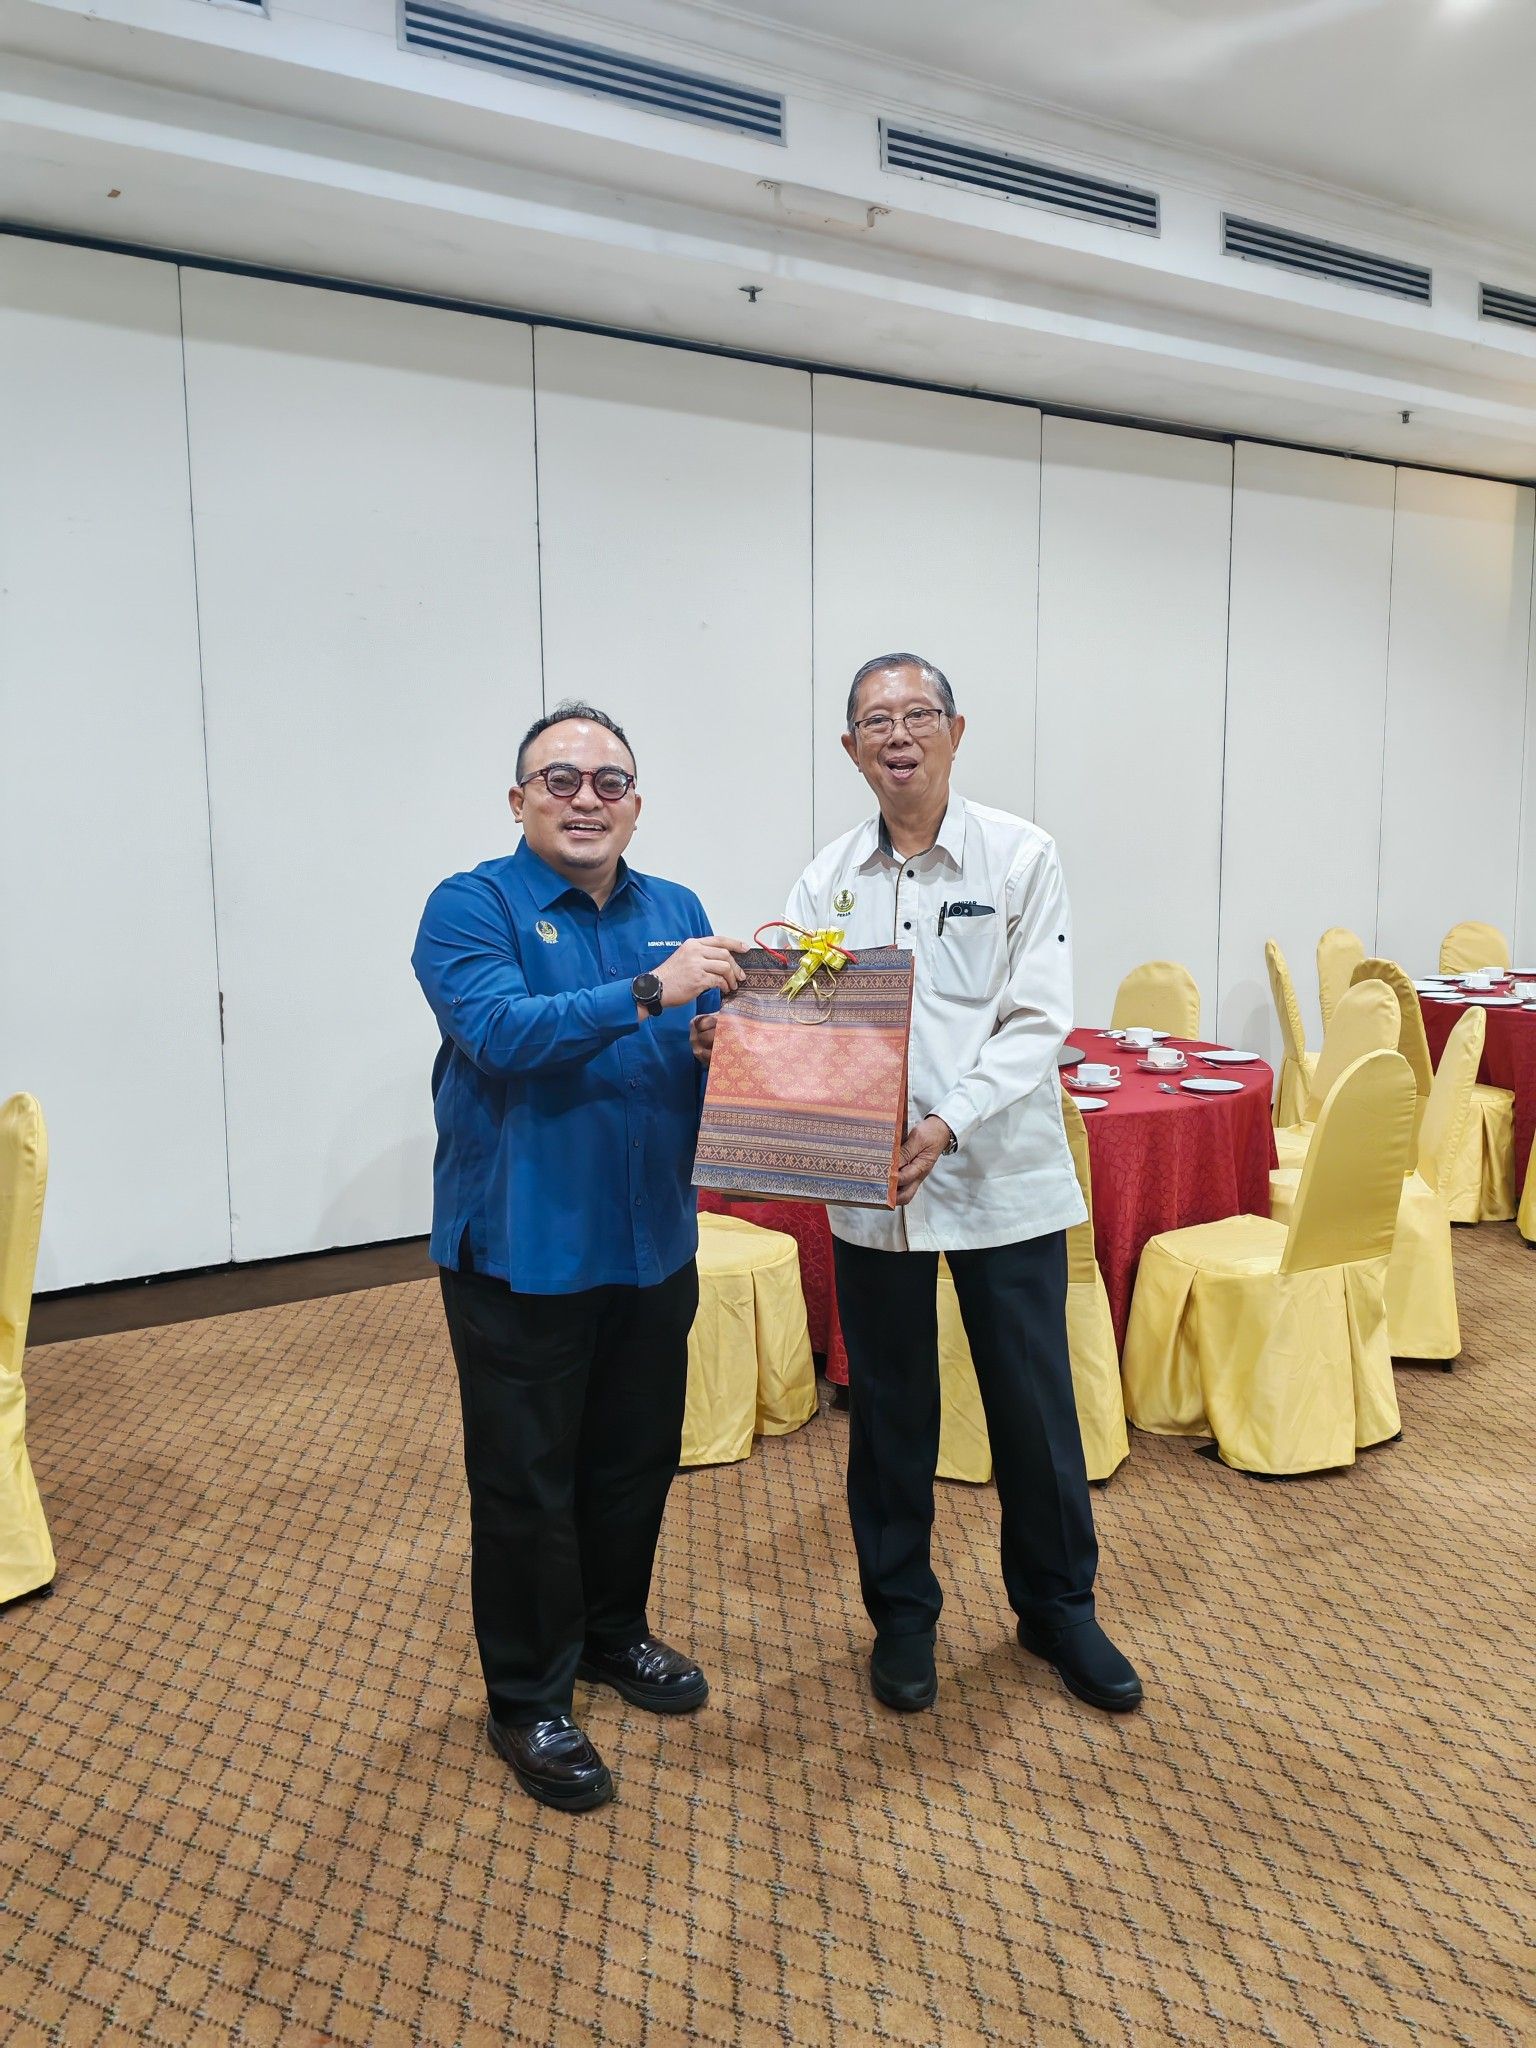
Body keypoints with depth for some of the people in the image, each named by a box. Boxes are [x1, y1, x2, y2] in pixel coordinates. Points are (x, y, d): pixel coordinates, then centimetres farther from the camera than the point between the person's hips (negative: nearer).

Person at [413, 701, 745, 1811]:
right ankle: (529, 1700, 26)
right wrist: (648, 992, -32)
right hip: (522, 1250, -5)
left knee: (637, 1458, 19)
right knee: (527, 1480, 7)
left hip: (653, 1242, 6)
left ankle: (614, 1631, 43)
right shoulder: (471, 907, -9)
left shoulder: (676, 910, 7)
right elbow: (499, 1029, -25)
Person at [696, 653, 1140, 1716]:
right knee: (890, 1408, 13)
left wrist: (952, 1120, -23)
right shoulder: (829, 879, 4)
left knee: (1034, 1402, 10)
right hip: (869, 1183, 2)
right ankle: (902, 1612, 34)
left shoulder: (1020, 855, -3)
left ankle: (1058, 1607, 34)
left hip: (1003, 1177, -1)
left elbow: (1037, 1021, -10)